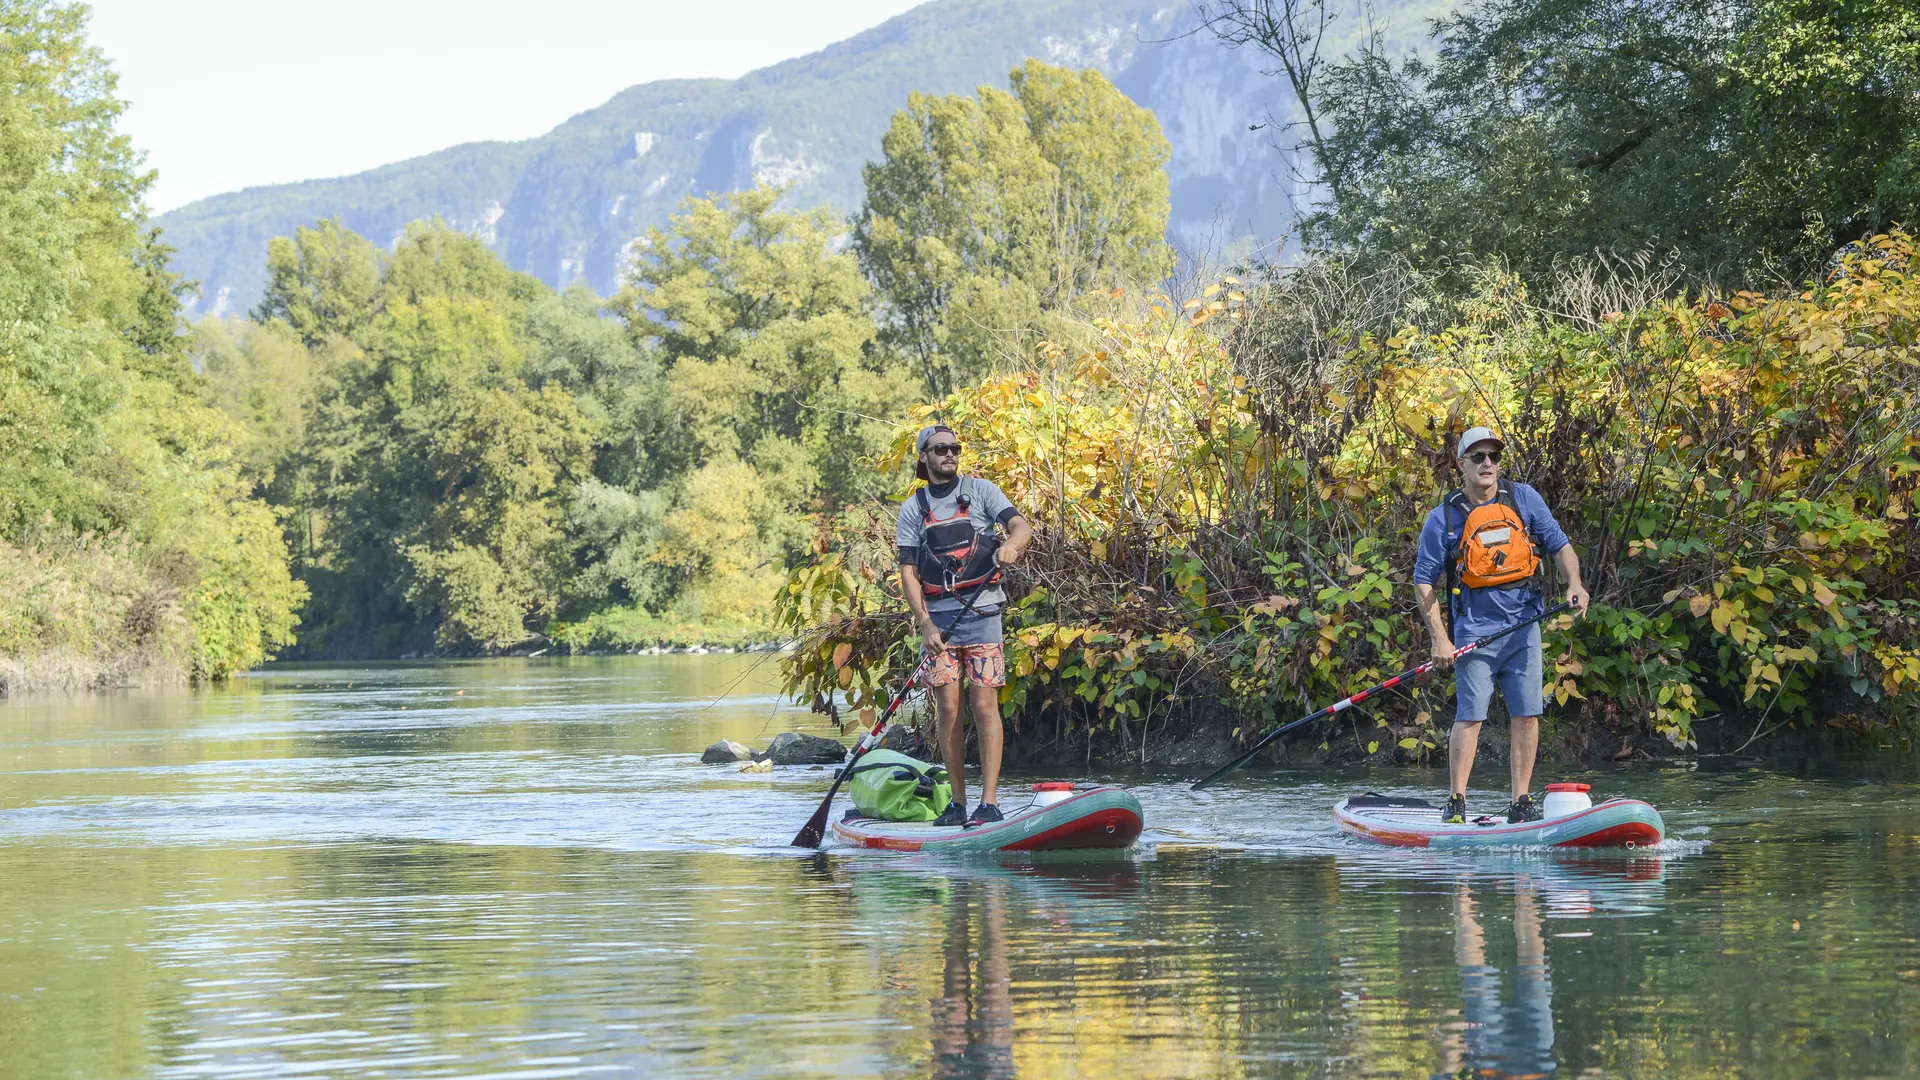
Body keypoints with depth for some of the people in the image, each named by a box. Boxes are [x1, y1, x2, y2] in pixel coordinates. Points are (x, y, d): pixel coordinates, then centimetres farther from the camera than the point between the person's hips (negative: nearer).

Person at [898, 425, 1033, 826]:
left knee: (984, 706, -8)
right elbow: (908, 571, 5)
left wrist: (1011, 544, -29)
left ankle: (989, 802, -10)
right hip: (937, 616, 2)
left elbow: (1022, 527, -4)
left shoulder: (980, 491, 7)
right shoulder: (912, 509, 11)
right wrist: (925, 624, -8)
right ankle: (958, 802, 8)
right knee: (948, 709, 0)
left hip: (980, 613, -2)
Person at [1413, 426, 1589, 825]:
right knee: (1470, 717, -8)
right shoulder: (1444, 518, -1)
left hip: (1523, 626, 3)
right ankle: (1456, 804, -2)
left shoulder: (1523, 499, 6)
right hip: (1474, 631, -3)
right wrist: (1439, 639, -7)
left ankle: (1522, 803, 8)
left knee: (1527, 716, 2)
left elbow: (1559, 544, 10)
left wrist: (1574, 582, -10)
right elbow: (1423, 582, 0)